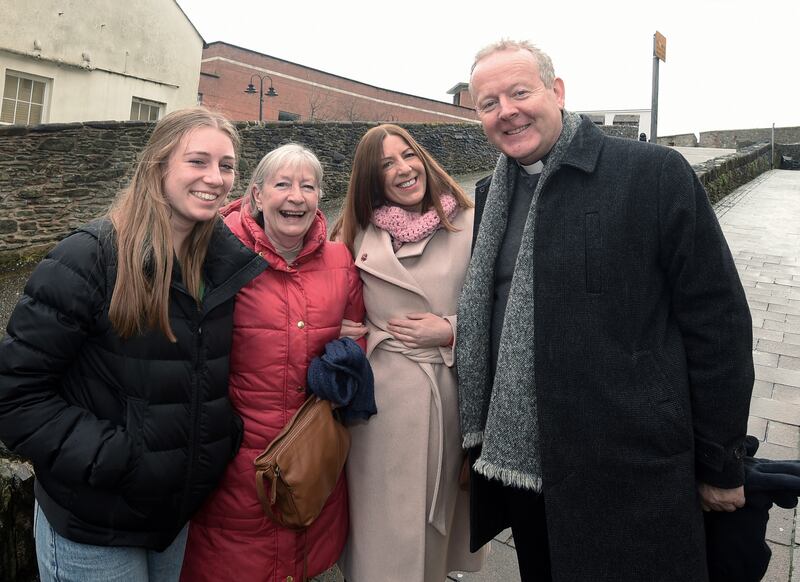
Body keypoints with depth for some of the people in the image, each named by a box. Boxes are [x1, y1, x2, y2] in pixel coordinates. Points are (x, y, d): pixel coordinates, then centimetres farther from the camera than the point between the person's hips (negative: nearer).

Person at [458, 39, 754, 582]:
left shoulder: (655, 174, -11)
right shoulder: (489, 196, 6)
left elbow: (717, 322, -9)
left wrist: (722, 464, -6)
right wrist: (480, 441, 10)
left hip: (629, 475, -5)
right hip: (516, 463, 5)